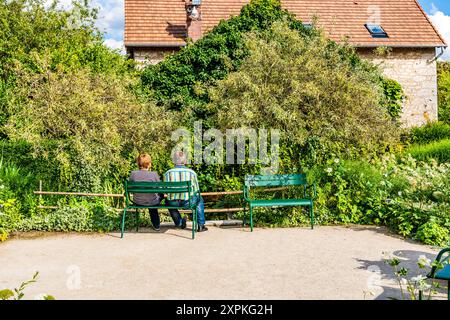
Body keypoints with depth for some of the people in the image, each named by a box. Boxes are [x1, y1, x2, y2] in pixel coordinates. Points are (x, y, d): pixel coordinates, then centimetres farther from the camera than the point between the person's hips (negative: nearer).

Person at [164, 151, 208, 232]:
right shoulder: (192, 172, -2)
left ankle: (179, 222, 44)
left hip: (173, 203, 1)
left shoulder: (168, 173, -1)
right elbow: (196, 190, 6)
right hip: (188, 202, -1)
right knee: (199, 199, 32)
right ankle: (201, 225, 29)